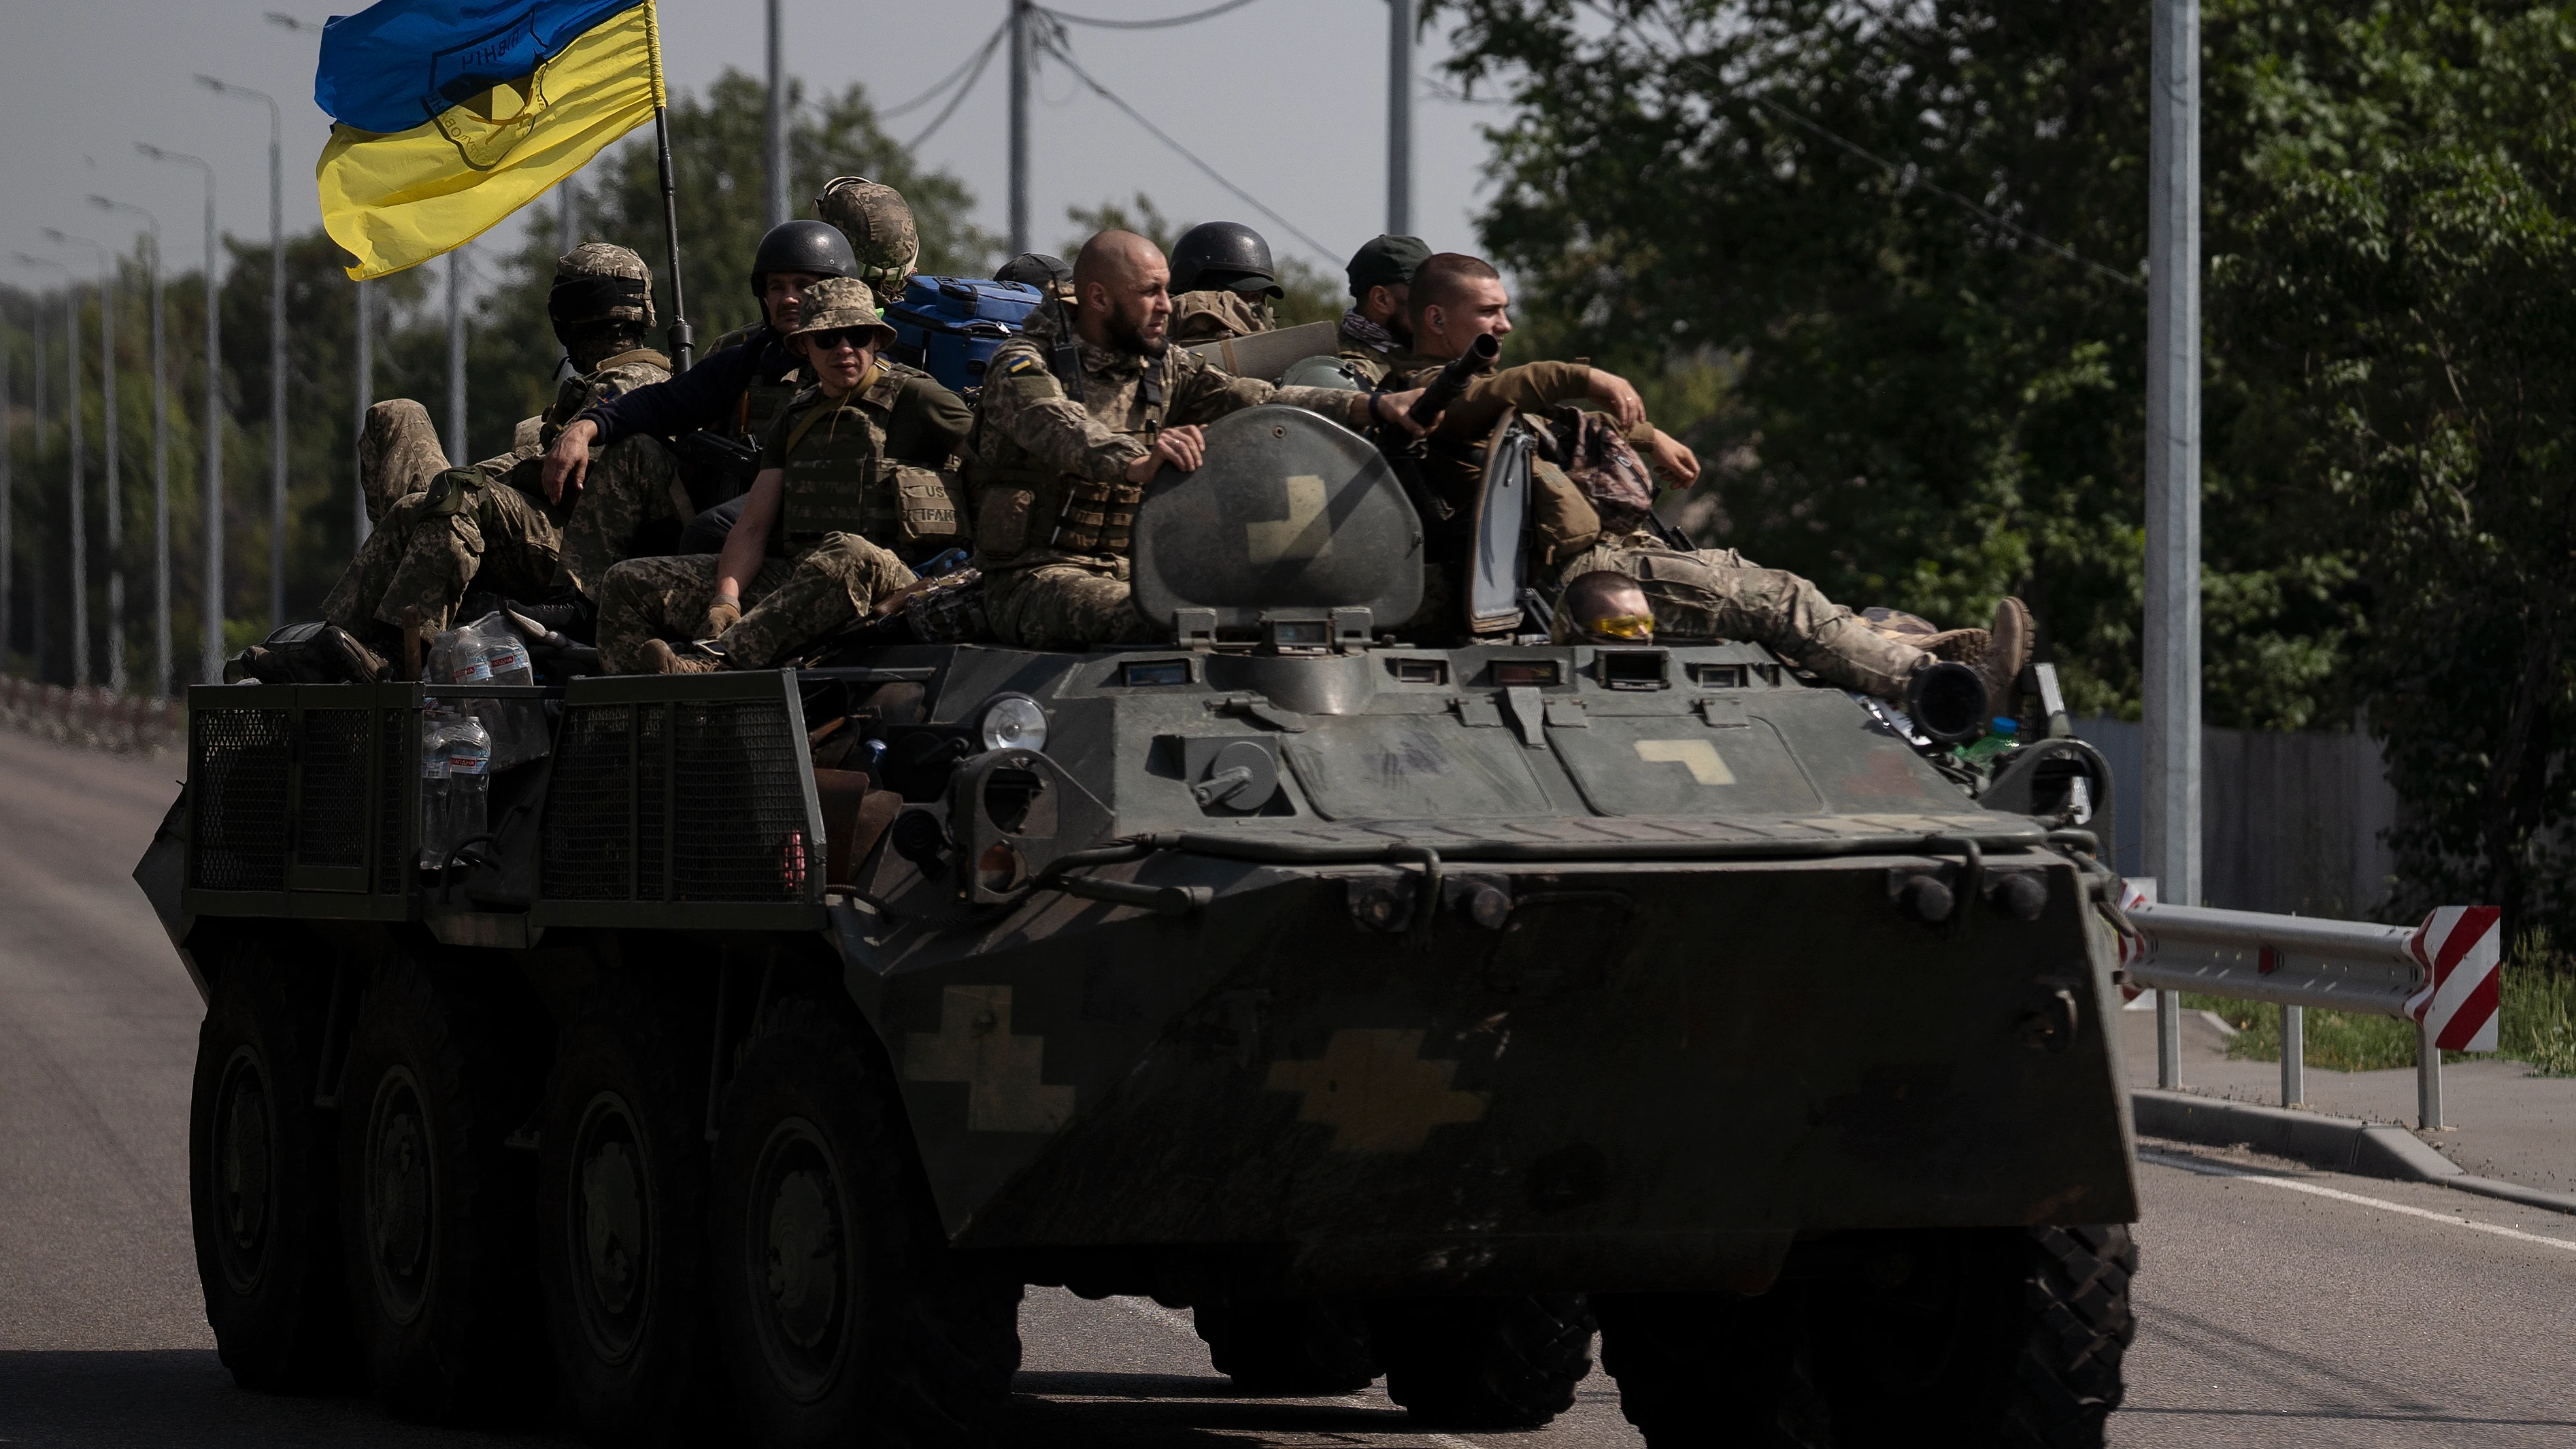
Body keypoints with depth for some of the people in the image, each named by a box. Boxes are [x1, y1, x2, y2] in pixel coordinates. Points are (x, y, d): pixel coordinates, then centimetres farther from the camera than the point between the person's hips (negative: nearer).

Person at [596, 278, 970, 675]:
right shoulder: (796, 420, 19)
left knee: (847, 554, -43)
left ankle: (716, 662, -52)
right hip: (786, 575, 6)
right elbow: (753, 527, 12)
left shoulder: (914, 399, 4)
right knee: (629, 582, -5)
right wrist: (725, 602, -8)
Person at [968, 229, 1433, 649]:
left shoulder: (1165, 368, 12)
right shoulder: (1025, 364, -8)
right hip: (1037, 577, -6)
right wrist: (1137, 464, -51)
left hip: (1132, 574, 6)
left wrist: (1374, 407, -14)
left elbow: (1263, 403, 1)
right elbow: (1064, 434, -30)